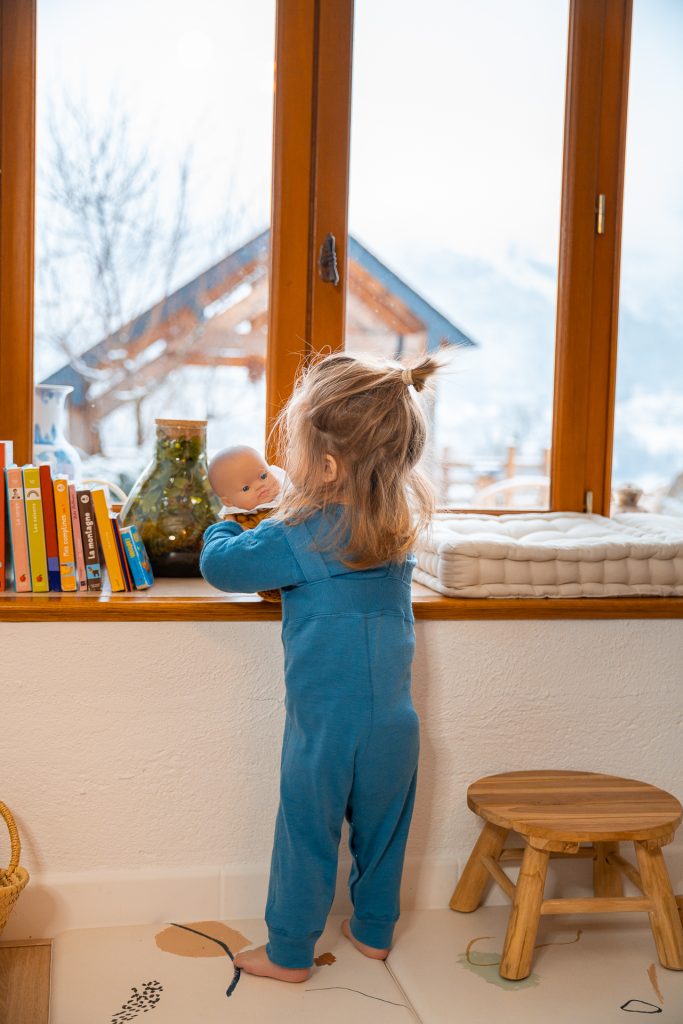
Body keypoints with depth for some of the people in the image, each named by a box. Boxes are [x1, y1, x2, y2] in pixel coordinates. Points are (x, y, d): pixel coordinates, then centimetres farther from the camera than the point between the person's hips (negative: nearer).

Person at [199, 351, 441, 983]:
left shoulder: (297, 536, -19)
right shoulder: (401, 521, -1)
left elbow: (219, 566, -6)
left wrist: (222, 529, 13)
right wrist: (291, 505, 17)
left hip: (325, 723, -5)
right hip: (395, 719, 5)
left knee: (306, 837, 11)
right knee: (381, 830, 21)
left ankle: (289, 954, 26)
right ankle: (374, 930, 39)